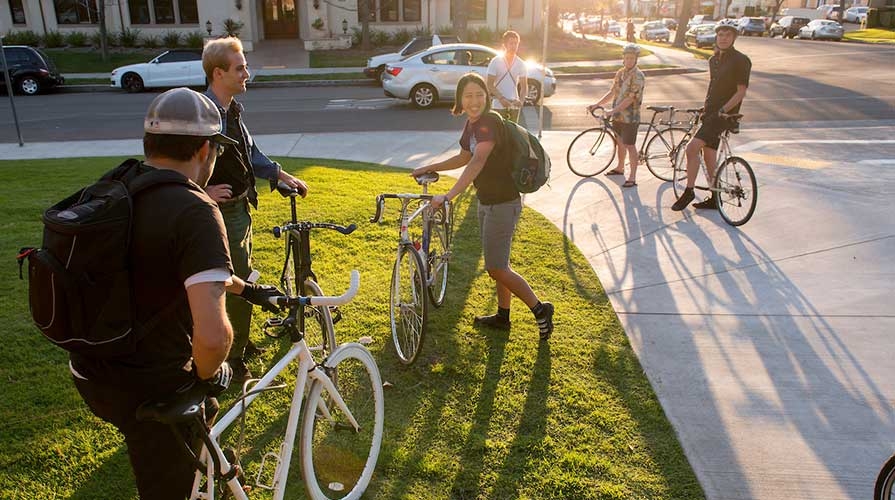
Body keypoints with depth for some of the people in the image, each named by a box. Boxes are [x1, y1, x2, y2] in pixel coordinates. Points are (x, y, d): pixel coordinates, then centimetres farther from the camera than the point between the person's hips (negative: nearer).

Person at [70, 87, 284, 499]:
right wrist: (210, 373, -14)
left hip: (89, 371, 8)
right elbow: (213, 335, -36)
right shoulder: (194, 212, -26)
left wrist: (245, 288, 27)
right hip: (146, 390, -7)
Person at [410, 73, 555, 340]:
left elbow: (477, 162, -37)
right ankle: (503, 316, 34)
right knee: (498, 263, 19)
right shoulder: (472, 124, 6)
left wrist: (449, 195, -46)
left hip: (502, 204, -10)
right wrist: (431, 168, 18)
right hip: (487, 201, 10)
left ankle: (540, 310, 11)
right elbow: (464, 158, 23)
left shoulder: (489, 122, -22)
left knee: (496, 268, -4)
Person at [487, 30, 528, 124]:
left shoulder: (521, 64, 5)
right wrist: (501, 98, -21)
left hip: (514, 106, 3)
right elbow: (490, 85, -7)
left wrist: (521, 100, -14)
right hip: (498, 106, -3)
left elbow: (524, 85, 6)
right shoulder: (495, 62, -4)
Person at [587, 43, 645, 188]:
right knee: (620, 142, 20)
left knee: (630, 146, -5)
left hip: (629, 117, -8)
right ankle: (620, 168, 38)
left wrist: (612, 111, -28)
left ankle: (632, 177, 0)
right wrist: (596, 105, 3)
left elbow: (630, 99, -22)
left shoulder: (638, 76, -16)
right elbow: (612, 92, 13)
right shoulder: (620, 73, 8)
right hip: (618, 115, 8)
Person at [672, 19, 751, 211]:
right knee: (709, 156, 12)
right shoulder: (714, 60, 13)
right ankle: (715, 199, 23)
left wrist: (722, 110, -20)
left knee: (692, 148, -20)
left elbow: (741, 92, -15)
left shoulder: (741, 60, -11)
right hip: (710, 113, 8)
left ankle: (689, 192, -8)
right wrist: (706, 108, 17)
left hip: (723, 115, -8)